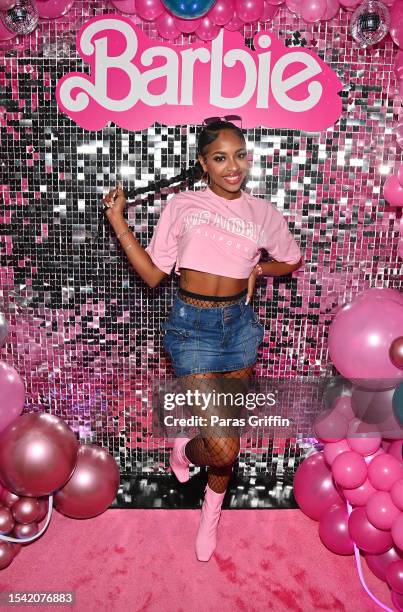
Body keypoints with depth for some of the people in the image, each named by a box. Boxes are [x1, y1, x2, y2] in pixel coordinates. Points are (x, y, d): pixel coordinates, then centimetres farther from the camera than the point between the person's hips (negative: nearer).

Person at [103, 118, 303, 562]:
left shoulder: (262, 212, 5)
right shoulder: (182, 206, -3)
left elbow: (292, 260, 20)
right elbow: (153, 274, -3)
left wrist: (255, 269, 4)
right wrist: (118, 222, -8)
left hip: (240, 324, 4)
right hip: (193, 325, -3)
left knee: (226, 434, 15)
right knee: (223, 447, -9)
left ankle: (212, 509, 44)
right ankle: (184, 447, 28)